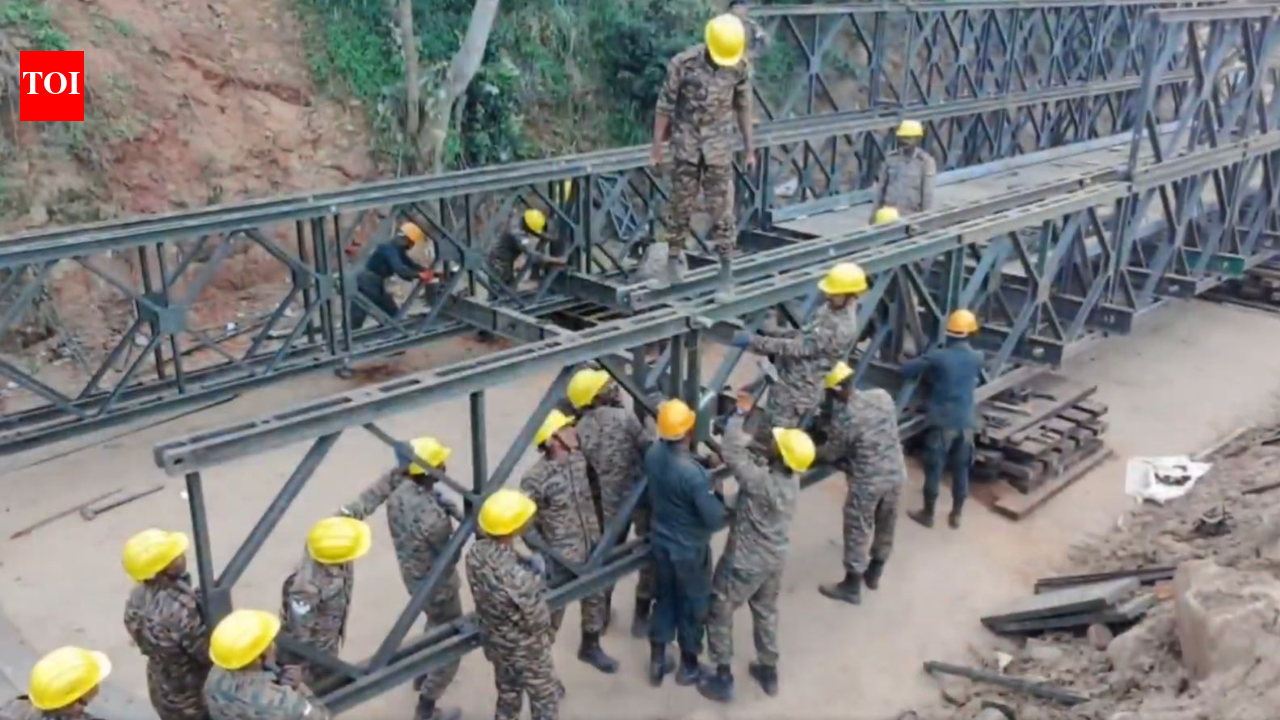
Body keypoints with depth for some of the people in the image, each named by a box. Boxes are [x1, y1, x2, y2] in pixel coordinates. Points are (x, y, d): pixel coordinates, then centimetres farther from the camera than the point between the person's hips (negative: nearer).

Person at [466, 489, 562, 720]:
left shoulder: (475, 553, -18)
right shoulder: (517, 576, -41)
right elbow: (538, 621, -24)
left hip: (495, 642, 7)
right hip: (525, 650, -6)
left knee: (507, 697, 29)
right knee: (545, 701, 20)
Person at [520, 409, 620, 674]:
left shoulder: (578, 458, -5)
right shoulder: (535, 479, -26)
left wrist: (596, 534, 12)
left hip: (590, 548, 7)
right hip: (561, 559, -6)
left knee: (595, 600, 24)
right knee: (552, 611, 10)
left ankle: (591, 647, 49)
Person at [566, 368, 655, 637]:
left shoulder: (581, 430, -4)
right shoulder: (624, 417, -17)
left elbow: (586, 469, 2)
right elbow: (648, 451, -11)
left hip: (610, 501, 4)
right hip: (640, 495, -4)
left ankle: (602, 611, 35)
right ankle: (642, 618, 18)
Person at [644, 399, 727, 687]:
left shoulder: (653, 453, -11)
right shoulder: (693, 473, -33)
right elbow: (716, 520, -26)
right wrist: (717, 494, -8)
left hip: (660, 540, 6)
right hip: (690, 548, -6)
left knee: (664, 598, 23)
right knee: (694, 605, 16)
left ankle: (657, 662, 34)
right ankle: (688, 666, 33)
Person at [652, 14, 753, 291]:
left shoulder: (740, 67, -5)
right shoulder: (683, 63, -14)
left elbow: (743, 108, 6)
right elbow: (665, 105, -8)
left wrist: (749, 147, 9)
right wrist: (657, 146, -6)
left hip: (719, 145, 2)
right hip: (686, 143, -1)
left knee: (721, 204, 0)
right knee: (681, 202, 6)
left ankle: (726, 260, 8)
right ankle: (674, 255, 22)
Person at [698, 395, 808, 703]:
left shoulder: (762, 482, -34)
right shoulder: (792, 477, -10)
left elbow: (732, 454, -31)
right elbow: (758, 459, 4)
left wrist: (739, 414, -25)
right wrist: (749, 441, -11)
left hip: (744, 562, -7)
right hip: (775, 560, 7)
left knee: (719, 614, 13)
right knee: (766, 612, 27)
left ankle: (723, 680, 23)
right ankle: (769, 672, 42)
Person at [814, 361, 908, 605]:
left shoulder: (844, 417, -23)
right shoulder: (883, 396, -4)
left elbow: (831, 453, -8)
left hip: (868, 482, -7)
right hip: (896, 473, 7)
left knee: (857, 534, 11)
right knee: (885, 527, 23)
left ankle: (851, 587, 25)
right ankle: (874, 573, 44)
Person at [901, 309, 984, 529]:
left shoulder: (937, 357, -14)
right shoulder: (977, 358, -1)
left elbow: (906, 370, -10)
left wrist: (927, 372, 11)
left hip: (943, 421, -4)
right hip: (966, 422, 4)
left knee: (934, 469, 8)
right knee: (961, 470, 14)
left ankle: (928, 514, 19)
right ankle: (956, 515, 24)